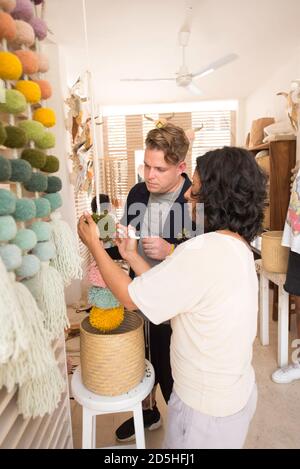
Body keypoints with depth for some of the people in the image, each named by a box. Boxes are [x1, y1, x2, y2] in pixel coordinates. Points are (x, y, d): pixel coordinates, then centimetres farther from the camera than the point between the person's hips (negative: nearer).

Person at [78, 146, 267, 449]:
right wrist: (132, 256, 2)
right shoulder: (238, 245, -1)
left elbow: (131, 297, -20)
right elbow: (170, 292, 2)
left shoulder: (202, 250, -31)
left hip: (208, 406, -8)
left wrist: (94, 244, -9)